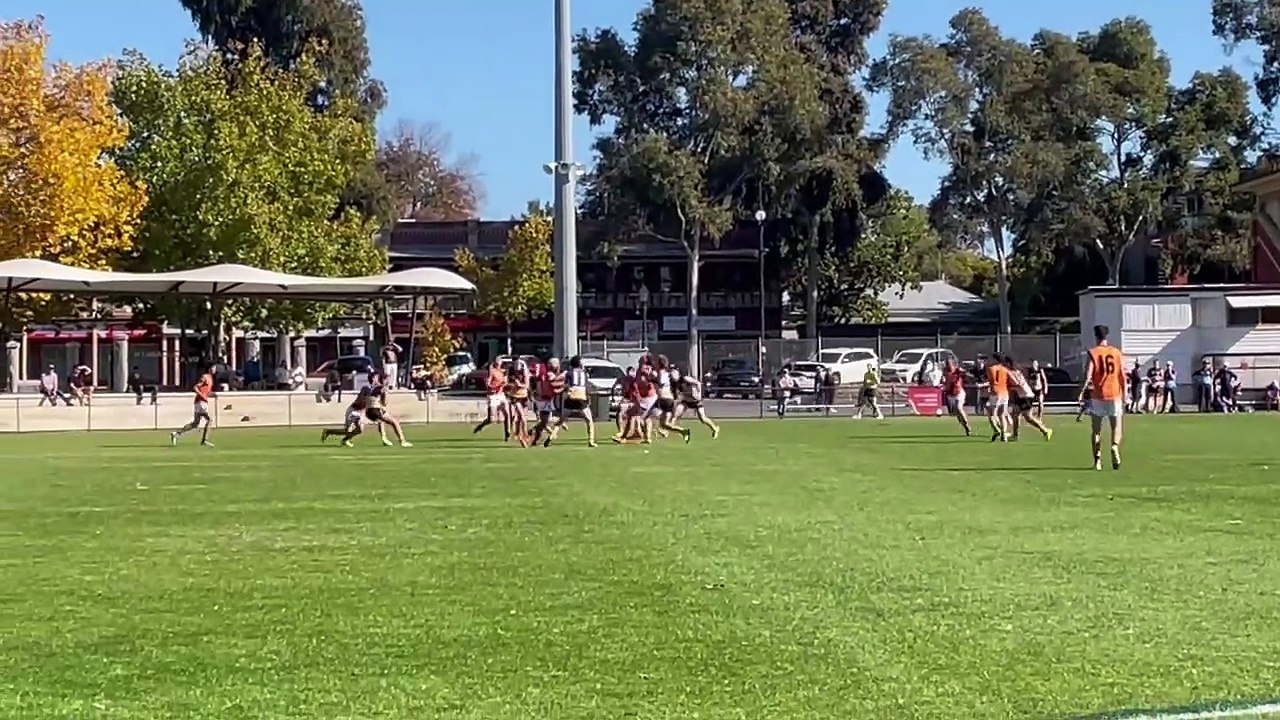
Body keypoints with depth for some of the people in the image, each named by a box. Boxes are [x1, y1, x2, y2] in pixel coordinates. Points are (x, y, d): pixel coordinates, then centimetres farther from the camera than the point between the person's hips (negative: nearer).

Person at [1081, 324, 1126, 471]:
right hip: (1115, 395, 1)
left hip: (1097, 396, -1)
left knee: (1097, 429, 10)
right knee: (1116, 427, 9)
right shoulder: (1117, 353, 3)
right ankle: (1115, 446, -21)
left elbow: (1088, 376, -13)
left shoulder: (1093, 353, -4)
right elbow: (1123, 377, 3)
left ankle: (1097, 460, 4)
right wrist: (1124, 395, 11)